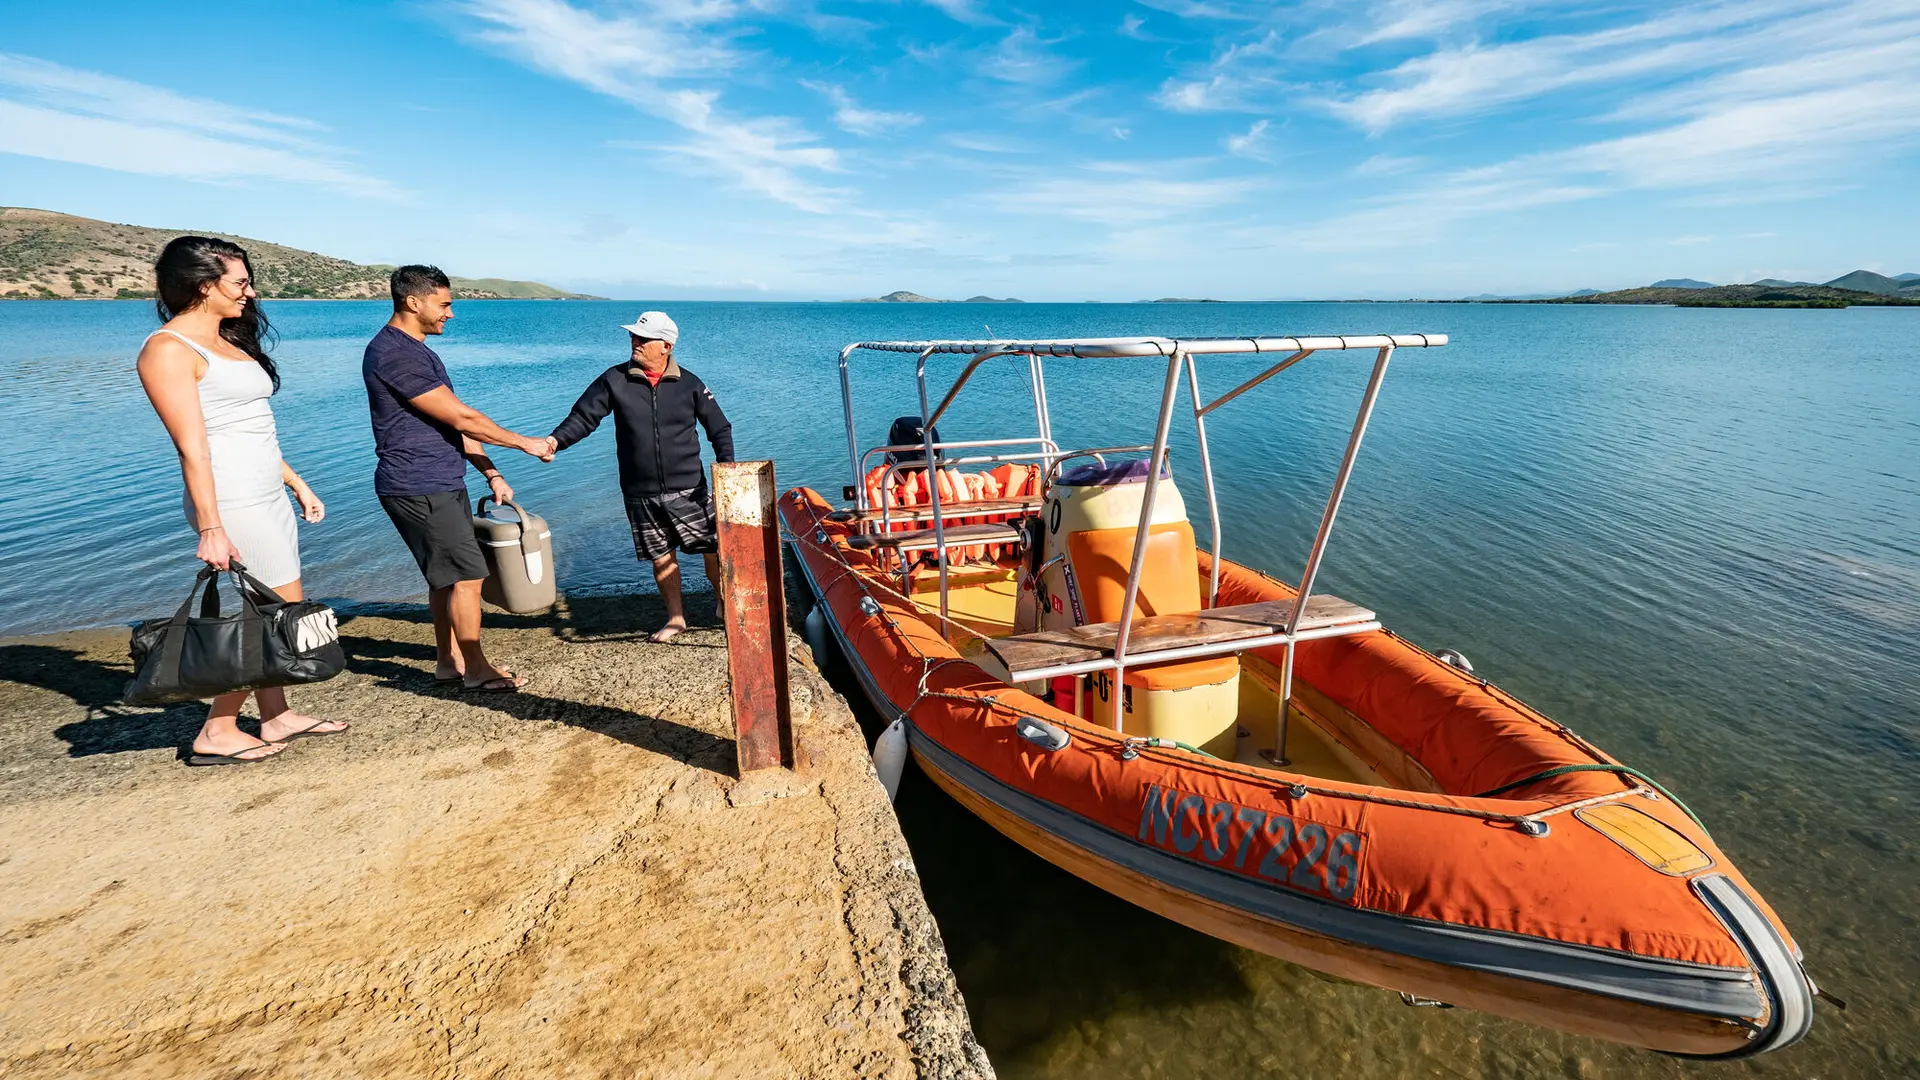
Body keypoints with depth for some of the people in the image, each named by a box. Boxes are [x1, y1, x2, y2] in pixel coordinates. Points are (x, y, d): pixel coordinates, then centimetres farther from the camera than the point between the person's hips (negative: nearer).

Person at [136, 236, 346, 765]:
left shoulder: (229, 342, 16)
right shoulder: (169, 349, -11)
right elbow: (192, 447, -17)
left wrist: (297, 483, 20)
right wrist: (210, 527, -19)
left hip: (268, 497, 9)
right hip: (233, 503, -9)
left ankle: (277, 717, 23)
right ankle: (216, 733, 9)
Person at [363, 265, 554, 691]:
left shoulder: (417, 351, 16)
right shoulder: (392, 354, -17)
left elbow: (454, 423, 17)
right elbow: (461, 417, -19)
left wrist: (491, 473, 13)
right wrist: (523, 443, -10)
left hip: (442, 484, 10)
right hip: (419, 489, -10)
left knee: (446, 575, 15)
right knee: (468, 574, -6)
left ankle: (449, 660, 26)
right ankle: (476, 669, 6)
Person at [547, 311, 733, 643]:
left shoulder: (689, 384, 0)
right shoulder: (614, 380, 1)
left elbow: (719, 428, 6)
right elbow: (583, 416, -1)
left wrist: (727, 466, -6)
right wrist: (556, 440, -19)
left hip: (688, 490, -1)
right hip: (641, 494, 1)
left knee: (714, 548, 0)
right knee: (661, 557, 9)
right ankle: (675, 618, 26)